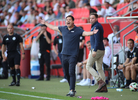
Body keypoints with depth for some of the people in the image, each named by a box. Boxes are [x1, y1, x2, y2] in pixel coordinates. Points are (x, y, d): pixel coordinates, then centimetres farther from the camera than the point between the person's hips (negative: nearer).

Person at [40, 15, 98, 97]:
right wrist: (45, 23, 35)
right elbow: (53, 27, 26)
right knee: (67, 73, 10)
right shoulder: (63, 29, 11)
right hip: (64, 54, 6)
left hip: (73, 55, -6)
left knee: (71, 73, -14)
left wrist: (92, 33, -39)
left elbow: (85, 33, -20)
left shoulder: (78, 30, -4)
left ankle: (72, 91, -14)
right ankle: (72, 89, 21)